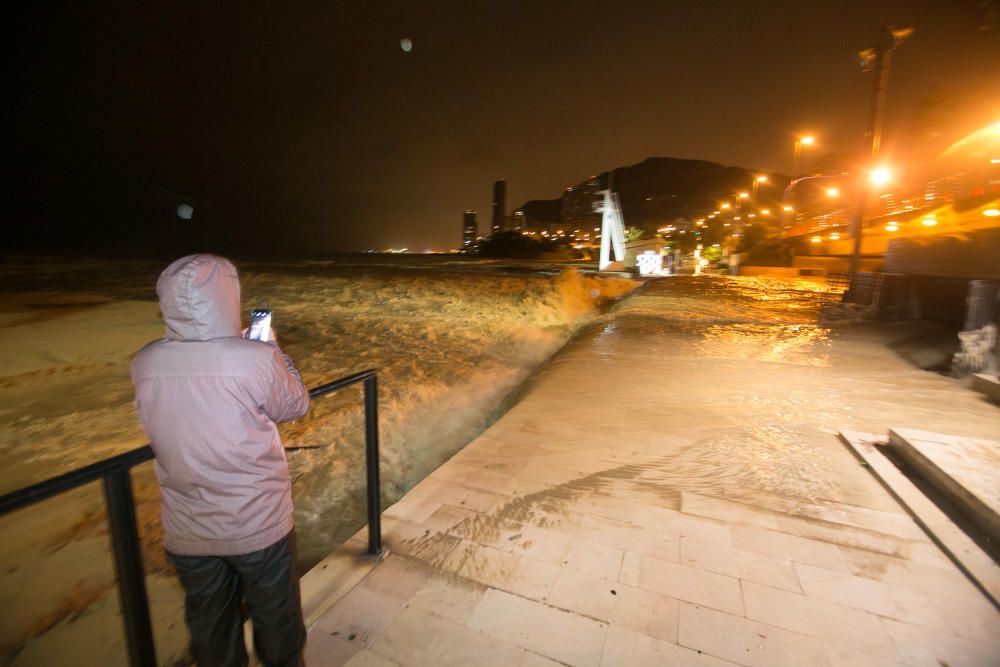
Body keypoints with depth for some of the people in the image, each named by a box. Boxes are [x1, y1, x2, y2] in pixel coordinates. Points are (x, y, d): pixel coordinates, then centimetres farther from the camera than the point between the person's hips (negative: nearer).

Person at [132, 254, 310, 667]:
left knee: (210, 625, 27)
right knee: (275, 617, 23)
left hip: (188, 532, 4)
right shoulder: (258, 360, -25)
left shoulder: (144, 365, -12)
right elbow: (297, 405, -7)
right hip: (259, 525, -3)